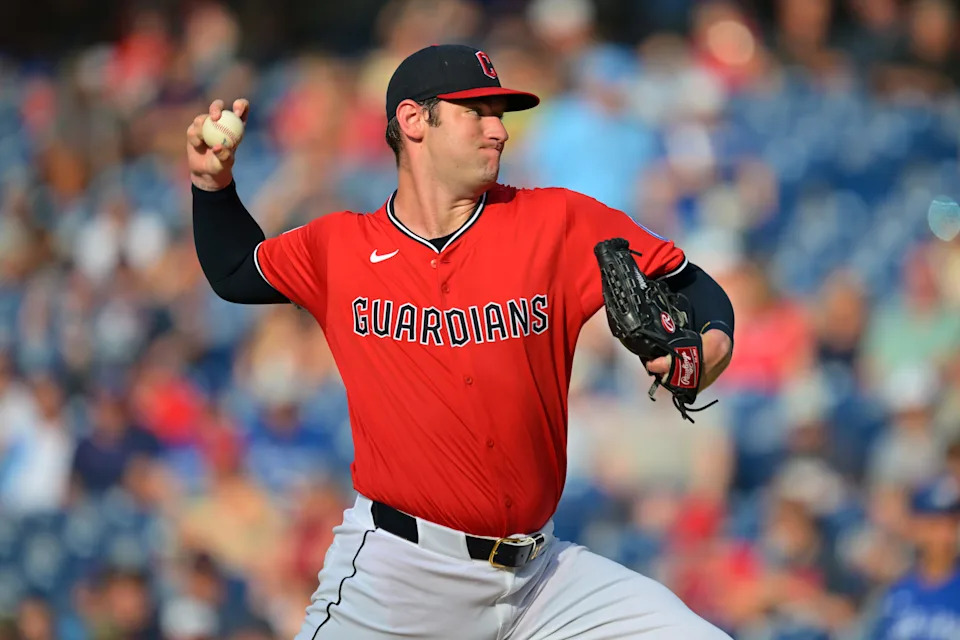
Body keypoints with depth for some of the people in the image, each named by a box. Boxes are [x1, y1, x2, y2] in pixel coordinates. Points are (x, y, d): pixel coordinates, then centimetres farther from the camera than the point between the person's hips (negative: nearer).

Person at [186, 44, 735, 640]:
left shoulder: (559, 223, 1)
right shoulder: (337, 248, 6)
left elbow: (686, 283, 4)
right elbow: (235, 273, 24)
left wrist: (712, 342, -17)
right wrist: (215, 183, 8)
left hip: (541, 569, 2)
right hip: (395, 569, -1)